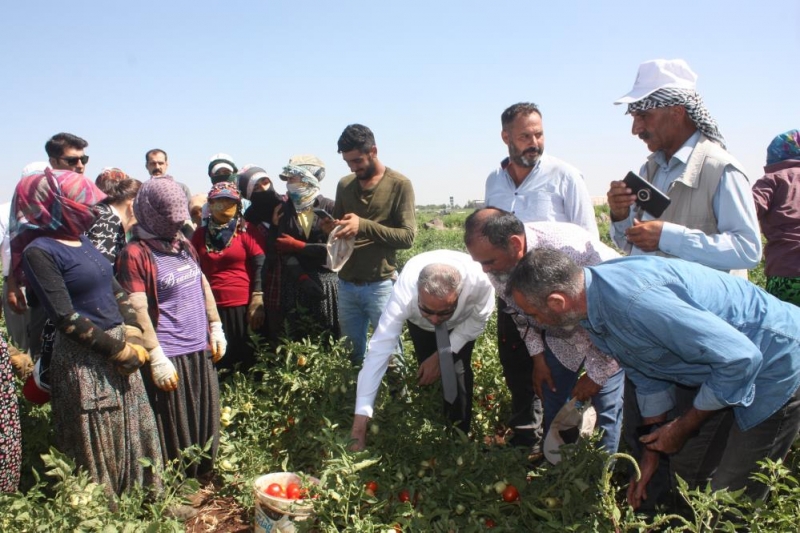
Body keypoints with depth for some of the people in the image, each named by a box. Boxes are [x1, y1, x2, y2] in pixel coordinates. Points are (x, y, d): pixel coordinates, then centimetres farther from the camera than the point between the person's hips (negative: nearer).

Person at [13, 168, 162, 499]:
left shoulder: (82, 241, 11)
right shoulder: (40, 251, -13)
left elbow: (116, 291, 14)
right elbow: (66, 318, -17)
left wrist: (133, 337, 2)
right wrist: (119, 349, -13)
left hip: (120, 349, 8)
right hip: (85, 360, -8)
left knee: (135, 434, 15)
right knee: (99, 448, 7)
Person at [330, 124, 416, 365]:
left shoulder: (399, 185, -6)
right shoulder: (344, 184, 9)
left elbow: (407, 237, -12)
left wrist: (364, 226, -21)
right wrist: (331, 227, -5)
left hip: (380, 284, -5)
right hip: (346, 284, 5)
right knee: (350, 353, 14)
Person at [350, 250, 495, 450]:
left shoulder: (479, 281, -44)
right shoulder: (404, 293, -44)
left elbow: (478, 319, -22)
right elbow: (379, 349, -44)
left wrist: (442, 354, -27)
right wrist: (362, 415, -45)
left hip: (464, 322, 0)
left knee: (458, 373, -13)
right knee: (427, 376, -2)